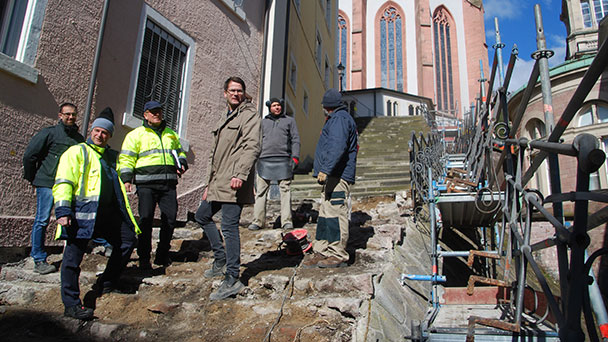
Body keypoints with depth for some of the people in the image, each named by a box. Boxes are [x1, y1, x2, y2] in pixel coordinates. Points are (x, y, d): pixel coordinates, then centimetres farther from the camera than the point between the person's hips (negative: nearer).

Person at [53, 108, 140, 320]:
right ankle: (71, 304, 1)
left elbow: (119, 186, 28)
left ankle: (107, 283, 22)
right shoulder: (77, 152, 5)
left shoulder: (112, 156, 23)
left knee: (128, 239, 6)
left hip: (110, 211, 6)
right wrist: (62, 210, -17)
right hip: (83, 211, -6)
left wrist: (128, 219, 23)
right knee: (73, 256, -7)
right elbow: (63, 182, -4)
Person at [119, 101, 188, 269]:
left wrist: (182, 164, 11)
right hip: (146, 184, -4)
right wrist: (126, 179, -9)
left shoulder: (171, 134, 22)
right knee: (146, 219, -3)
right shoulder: (136, 134, 8)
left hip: (168, 183, 4)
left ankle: (162, 255, 15)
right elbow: (126, 158, 4)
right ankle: (144, 258, 8)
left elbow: (180, 152, 32)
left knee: (170, 218, 1)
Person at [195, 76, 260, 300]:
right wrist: (209, 185, 23)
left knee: (229, 226, -11)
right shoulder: (225, 119, 25)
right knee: (202, 216, 19)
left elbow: (252, 147, -17)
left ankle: (232, 279, -6)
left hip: (234, 183, -10)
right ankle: (221, 259, 27)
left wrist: (240, 174, -28)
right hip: (218, 183, 10)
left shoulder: (249, 115, -2)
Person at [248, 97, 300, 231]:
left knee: (285, 190, -4)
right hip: (264, 160, 2)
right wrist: (255, 159, 12)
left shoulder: (289, 121, 15)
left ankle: (287, 221, -1)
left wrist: (295, 157, -3)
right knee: (260, 191, -1)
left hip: (283, 160, -2)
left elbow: (295, 140, 9)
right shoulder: (263, 122, 20)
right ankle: (258, 221, 3)